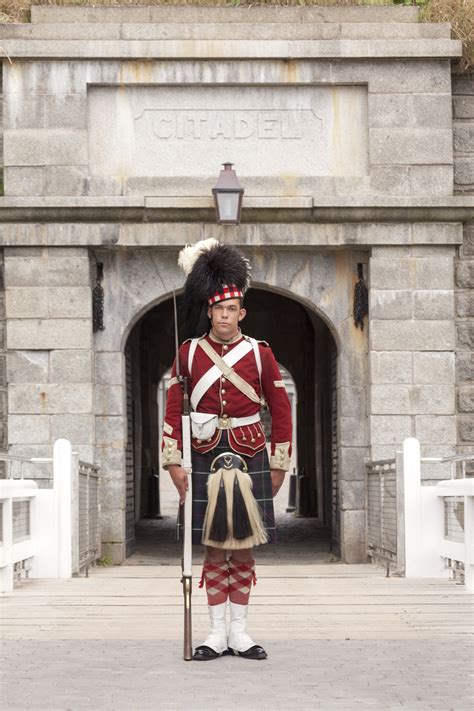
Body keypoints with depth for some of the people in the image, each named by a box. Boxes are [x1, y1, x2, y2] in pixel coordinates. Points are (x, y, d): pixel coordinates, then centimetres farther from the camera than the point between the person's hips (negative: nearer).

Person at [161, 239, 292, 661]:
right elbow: (174, 408, 3)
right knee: (215, 550, 3)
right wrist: (173, 463, -2)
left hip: (250, 460, 0)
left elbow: (281, 409, 5)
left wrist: (279, 465, 3)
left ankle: (240, 632, 11)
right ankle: (218, 633, 8)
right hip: (206, 460, 0)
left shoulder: (259, 353, 1)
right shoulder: (189, 353, 1)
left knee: (243, 549, 4)